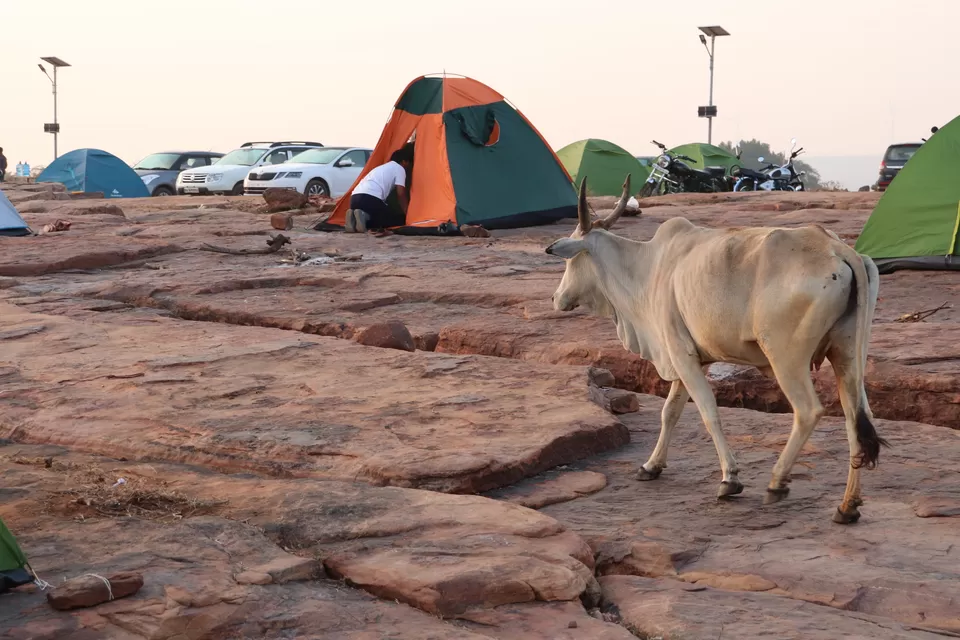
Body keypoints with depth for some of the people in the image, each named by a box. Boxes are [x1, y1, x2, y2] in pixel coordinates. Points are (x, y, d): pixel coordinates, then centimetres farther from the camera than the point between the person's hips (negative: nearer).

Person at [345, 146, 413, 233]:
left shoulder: (383, 167, 36)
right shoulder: (399, 169, 11)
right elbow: (401, 194, 1)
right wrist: (407, 215, 9)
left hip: (355, 198, 8)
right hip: (370, 199, -8)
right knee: (399, 220, 5)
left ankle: (354, 218, -2)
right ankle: (365, 217, -16)